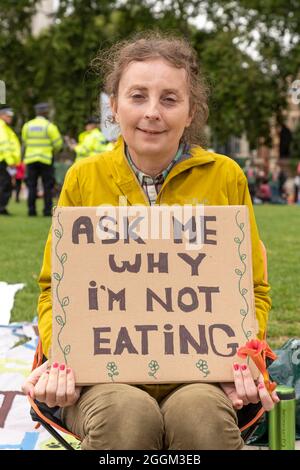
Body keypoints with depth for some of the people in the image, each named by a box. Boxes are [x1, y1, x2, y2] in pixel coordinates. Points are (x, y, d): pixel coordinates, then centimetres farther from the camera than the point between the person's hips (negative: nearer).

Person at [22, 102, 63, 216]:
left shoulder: (27, 126, 4)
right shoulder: (49, 126, -7)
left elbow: (25, 142, 9)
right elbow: (58, 143, -5)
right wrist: (53, 150, 16)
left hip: (30, 159, 3)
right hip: (46, 159, -3)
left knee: (32, 186, 7)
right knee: (47, 186, 3)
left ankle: (31, 209, 2)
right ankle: (47, 210, -1)